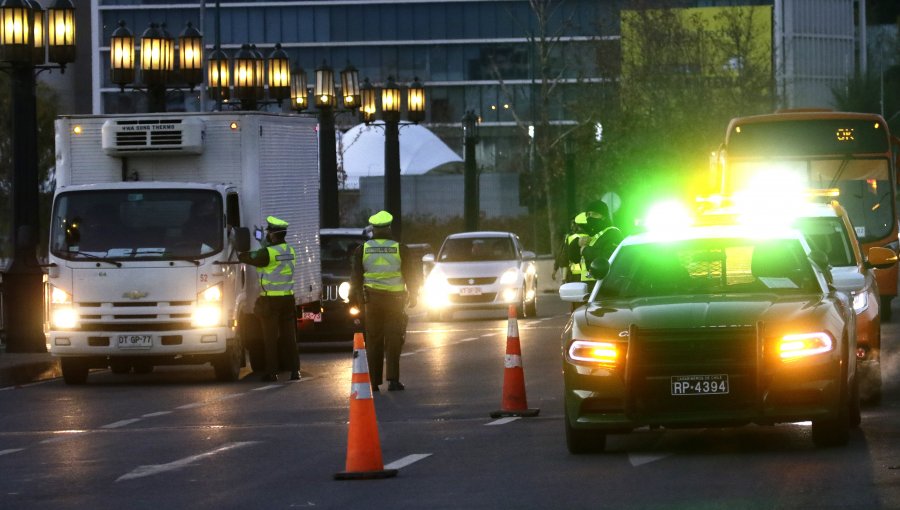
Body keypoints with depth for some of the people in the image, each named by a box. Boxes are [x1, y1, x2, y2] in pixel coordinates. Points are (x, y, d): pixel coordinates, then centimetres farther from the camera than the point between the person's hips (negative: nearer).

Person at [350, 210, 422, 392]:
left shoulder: (363, 249, 1)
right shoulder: (400, 249, -2)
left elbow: (355, 276, 3)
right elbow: (412, 273, 1)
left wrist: (357, 298, 9)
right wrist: (413, 295, 10)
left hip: (372, 300, 1)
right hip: (395, 300, -1)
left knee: (373, 342, 8)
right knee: (393, 341, 0)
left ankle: (374, 382, 8)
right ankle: (392, 379, -9)